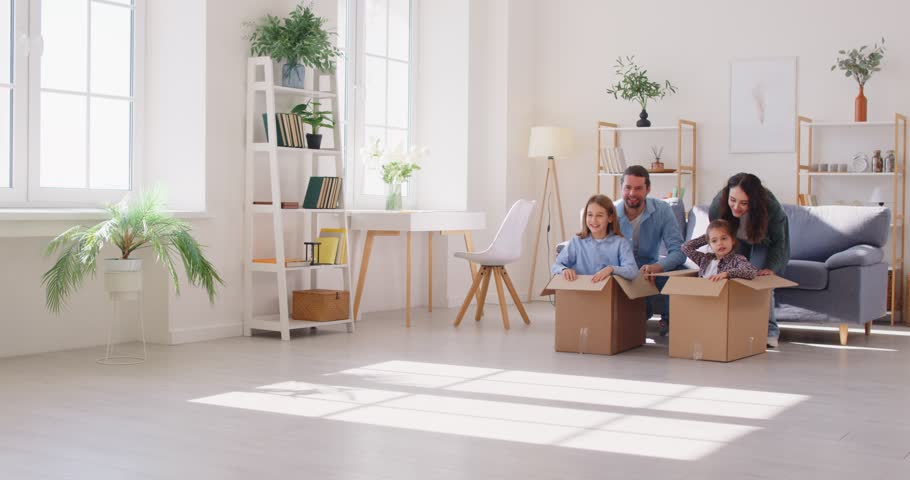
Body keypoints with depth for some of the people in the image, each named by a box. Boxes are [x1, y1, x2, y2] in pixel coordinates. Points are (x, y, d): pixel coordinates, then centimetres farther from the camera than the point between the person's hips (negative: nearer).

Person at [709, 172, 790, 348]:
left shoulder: (771, 208, -40)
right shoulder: (717, 206, -35)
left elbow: (778, 240, -21)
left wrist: (770, 267, -32)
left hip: (765, 241, -2)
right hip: (737, 240, 2)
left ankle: (769, 331, -12)